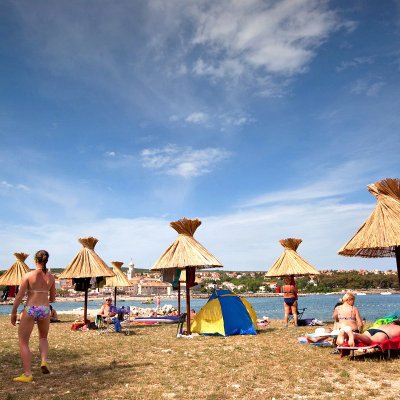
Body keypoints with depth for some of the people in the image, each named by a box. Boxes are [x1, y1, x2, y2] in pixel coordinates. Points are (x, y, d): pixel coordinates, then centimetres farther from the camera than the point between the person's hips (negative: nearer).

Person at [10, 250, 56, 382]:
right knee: (43, 338, 27)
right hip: (45, 310, 3)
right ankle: (44, 361, 5)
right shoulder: (51, 277, 2)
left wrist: (13, 312, 4)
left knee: (23, 342, 9)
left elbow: (19, 296, -7)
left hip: (30, 310, -3)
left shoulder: (28, 275, -6)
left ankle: (27, 374, 5)